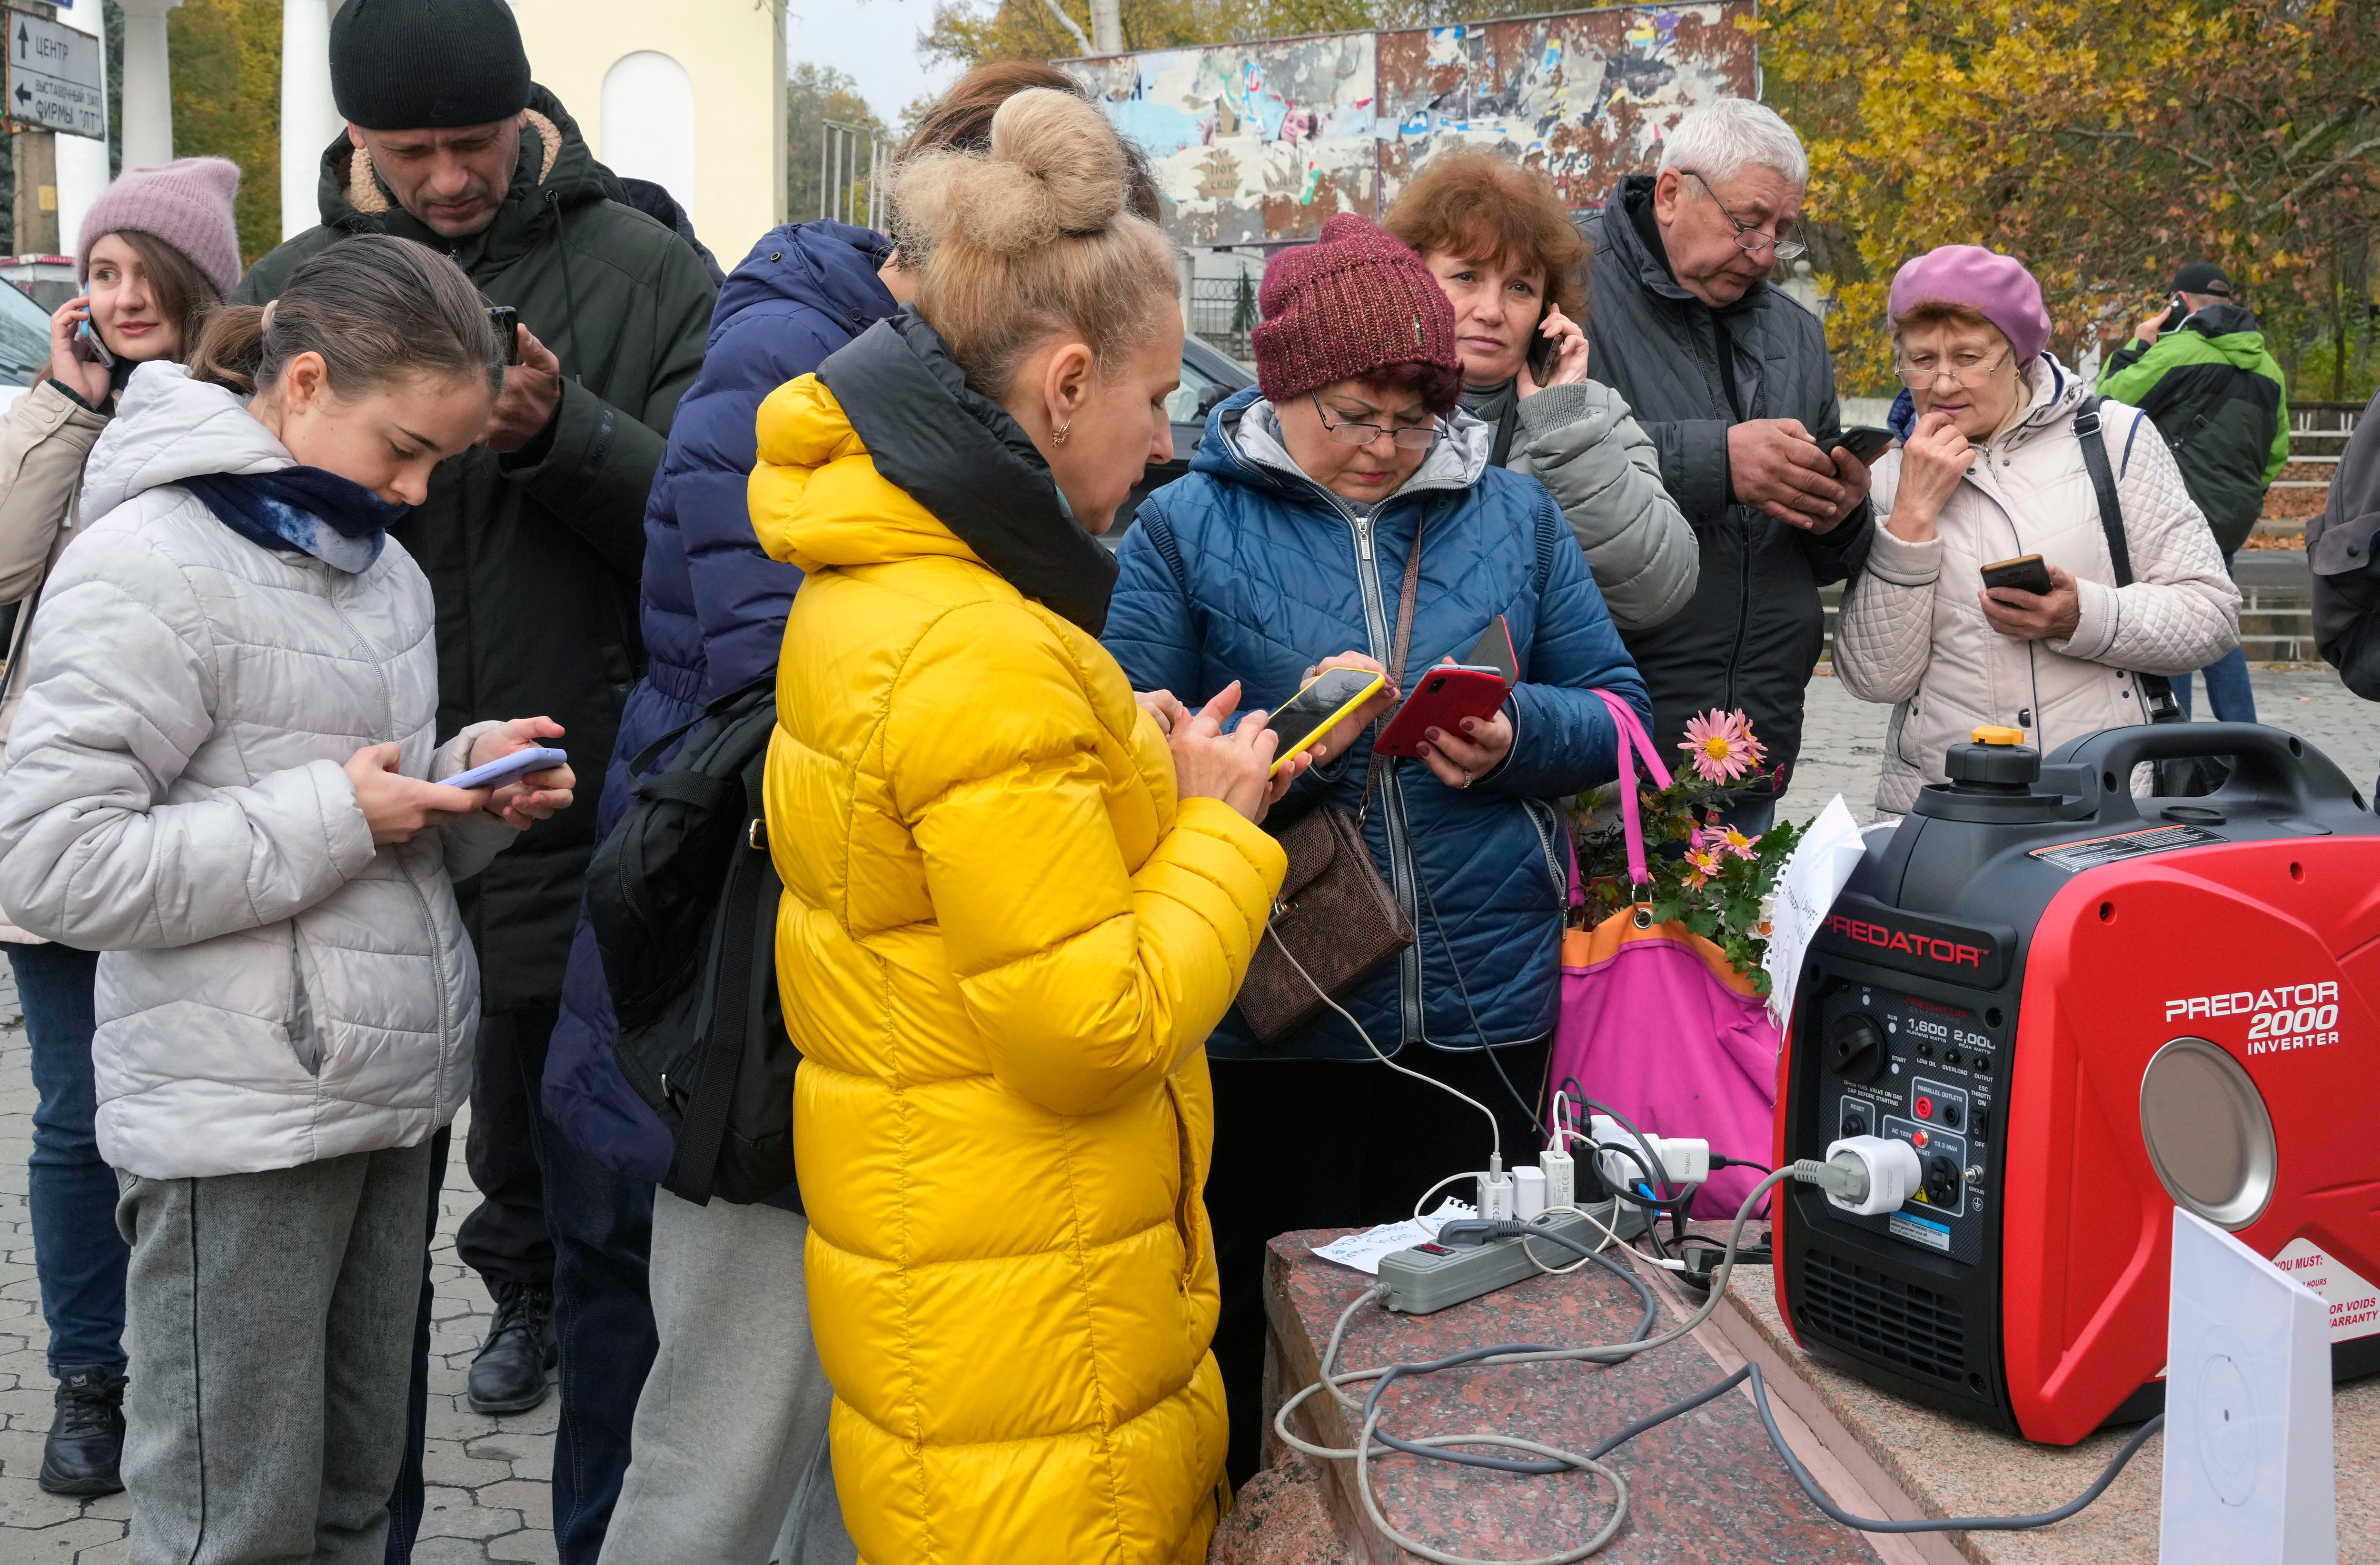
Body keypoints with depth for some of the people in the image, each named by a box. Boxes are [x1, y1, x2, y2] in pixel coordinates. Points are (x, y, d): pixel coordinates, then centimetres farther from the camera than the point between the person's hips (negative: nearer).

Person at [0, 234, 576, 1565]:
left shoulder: (380, 564, 14)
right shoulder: (150, 562, -13)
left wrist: (470, 781, 0)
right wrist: (333, 819, -19)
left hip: (391, 1096, 8)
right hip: (242, 1121, -8)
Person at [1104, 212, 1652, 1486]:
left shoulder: (1514, 515, 8)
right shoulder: (1185, 528, 0)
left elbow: (1615, 711, 9)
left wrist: (1515, 736, -12)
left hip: (1486, 1009, 3)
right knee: (1259, 1315, 10)